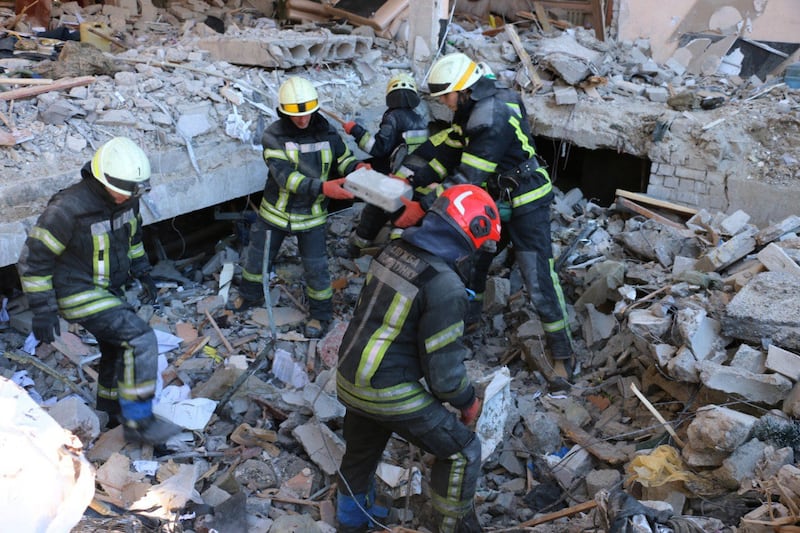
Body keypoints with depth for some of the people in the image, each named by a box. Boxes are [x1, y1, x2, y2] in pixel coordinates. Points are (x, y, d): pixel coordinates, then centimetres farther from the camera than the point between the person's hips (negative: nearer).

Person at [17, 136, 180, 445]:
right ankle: (138, 422, -6)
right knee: (141, 340, -18)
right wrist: (43, 311, -20)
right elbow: (33, 259, -21)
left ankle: (109, 409, 46)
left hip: (109, 288, 8)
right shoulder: (68, 208, -30)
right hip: (79, 295, -8)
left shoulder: (126, 196, -7)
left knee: (118, 348, 21)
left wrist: (143, 273, 15)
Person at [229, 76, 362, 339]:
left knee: (315, 267, 4)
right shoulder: (273, 136, -17)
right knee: (257, 257, 17)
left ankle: (321, 314, 25)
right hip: (275, 211, 0)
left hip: (311, 216, 0)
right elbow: (285, 176, -28)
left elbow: (344, 159, 4)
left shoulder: (327, 133, -9)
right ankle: (250, 295, 45)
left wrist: (357, 167, -22)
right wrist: (322, 188, -41)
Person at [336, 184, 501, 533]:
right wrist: (468, 402, 1)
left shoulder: (394, 249, -1)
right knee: (462, 450, 11)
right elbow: (444, 369, -18)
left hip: (349, 379, 8)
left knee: (361, 451, 32)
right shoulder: (445, 287, -23)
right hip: (388, 394, -8)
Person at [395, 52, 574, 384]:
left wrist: (423, 206, -33)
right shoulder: (474, 107, 1)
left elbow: (469, 177, -32)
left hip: (525, 207, -9)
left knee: (539, 283, -5)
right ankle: (468, 315, 43)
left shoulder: (493, 117, -29)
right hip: (496, 202, 9)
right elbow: (448, 148, 8)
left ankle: (562, 354, 8)